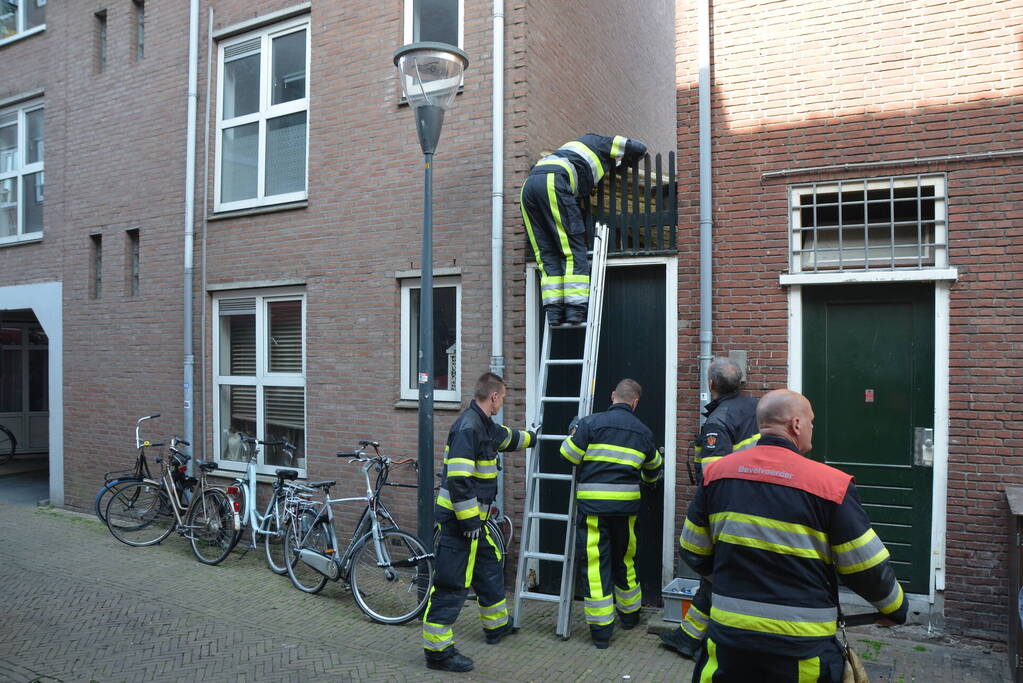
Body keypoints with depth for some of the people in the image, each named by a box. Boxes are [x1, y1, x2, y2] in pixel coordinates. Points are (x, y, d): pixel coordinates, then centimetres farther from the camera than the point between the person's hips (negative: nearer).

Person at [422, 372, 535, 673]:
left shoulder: (485, 426, 12)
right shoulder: (468, 427, -21)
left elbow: (508, 437, 35)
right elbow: (458, 479, -26)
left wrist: (533, 437, 51)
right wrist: (469, 520, -22)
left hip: (473, 518, 11)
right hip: (458, 520, -11)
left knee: (489, 567, 24)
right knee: (451, 584, -4)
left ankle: (496, 626, 42)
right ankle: (438, 650, 5)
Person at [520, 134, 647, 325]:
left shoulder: (577, 145, 41)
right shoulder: (601, 143, 21)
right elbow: (639, 148, 23)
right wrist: (624, 162, 43)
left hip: (528, 185, 7)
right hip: (553, 182, -7)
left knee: (547, 254, 4)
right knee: (574, 250, -5)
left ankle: (554, 311, -3)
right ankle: (576, 309, -12)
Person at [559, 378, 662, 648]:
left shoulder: (592, 422, -6)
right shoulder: (643, 432, 10)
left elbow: (568, 454, -6)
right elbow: (654, 468, 26)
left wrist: (574, 433, 13)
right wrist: (649, 479, 49)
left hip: (594, 504, -4)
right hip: (627, 504, 5)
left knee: (595, 563, 1)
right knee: (624, 558, 22)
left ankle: (601, 631, 4)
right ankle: (630, 614, 39)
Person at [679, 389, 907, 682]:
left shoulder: (717, 472, -2)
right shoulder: (830, 485, -13)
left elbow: (694, 551, 6)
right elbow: (867, 567, -6)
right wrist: (894, 607, 16)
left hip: (728, 636, 3)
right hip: (802, 651, -2)